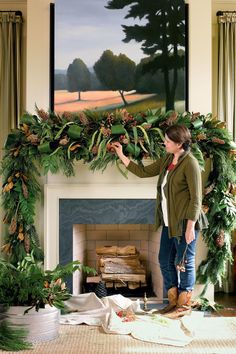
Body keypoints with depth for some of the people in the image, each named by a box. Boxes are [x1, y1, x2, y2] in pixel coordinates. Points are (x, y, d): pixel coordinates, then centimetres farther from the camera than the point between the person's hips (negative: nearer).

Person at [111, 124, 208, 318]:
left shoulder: (190, 163, -17)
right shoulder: (166, 160, 9)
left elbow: (196, 198, -18)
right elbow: (143, 171, 17)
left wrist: (190, 226, -20)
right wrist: (121, 155, 14)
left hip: (184, 223, -9)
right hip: (169, 222, 9)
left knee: (185, 263, 3)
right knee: (165, 261, 15)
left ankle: (185, 305, 19)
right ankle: (174, 301, 29)